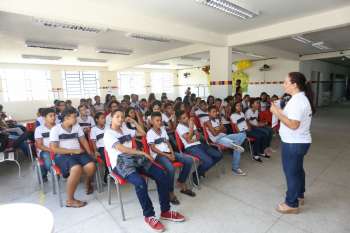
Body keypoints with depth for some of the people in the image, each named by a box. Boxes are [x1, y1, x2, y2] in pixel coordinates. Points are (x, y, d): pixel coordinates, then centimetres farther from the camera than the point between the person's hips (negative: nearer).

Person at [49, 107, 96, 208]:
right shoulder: (55, 129, -3)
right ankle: (70, 200, -15)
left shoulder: (77, 126, 11)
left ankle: (88, 183, 10)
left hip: (78, 153, 4)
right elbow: (54, 149, -9)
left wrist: (89, 152, -3)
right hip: (63, 155, -4)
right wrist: (73, 151, -15)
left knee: (91, 165, -24)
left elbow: (83, 140, 13)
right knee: (77, 168, -34)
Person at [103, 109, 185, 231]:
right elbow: (121, 149, -13)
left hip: (135, 158, 6)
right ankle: (149, 215, -11)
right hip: (120, 162, -6)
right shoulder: (108, 134, 2)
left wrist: (133, 122, 23)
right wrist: (142, 153, -16)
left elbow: (143, 133, 29)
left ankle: (165, 211, 0)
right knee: (140, 183, -35)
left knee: (162, 176, -13)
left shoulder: (125, 130, 24)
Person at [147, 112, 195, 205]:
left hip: (168, 152, 7)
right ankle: (171, 192, -12)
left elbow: (168, 143, 13)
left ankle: (181, 182, 9)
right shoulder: (150, 133, -4)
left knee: (189, 160, -7)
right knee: (171, 168, -35)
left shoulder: (163, 129, 16)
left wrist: (172, 153, -4)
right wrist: (166, 155, -16)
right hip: (158, 155, -7)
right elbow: (153, 148, -11)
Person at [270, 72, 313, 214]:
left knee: (291, 172, 3)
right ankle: (299, 196, 41)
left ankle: (292, 204, 19)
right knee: (297, 170, 23)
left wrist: (277, 113, -25)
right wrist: (279, 111, 5)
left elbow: (293, 125, -28)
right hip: (299, 142, 10)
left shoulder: (297, 101, -23)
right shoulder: (301, 98, 10)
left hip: (294, 143, -10)